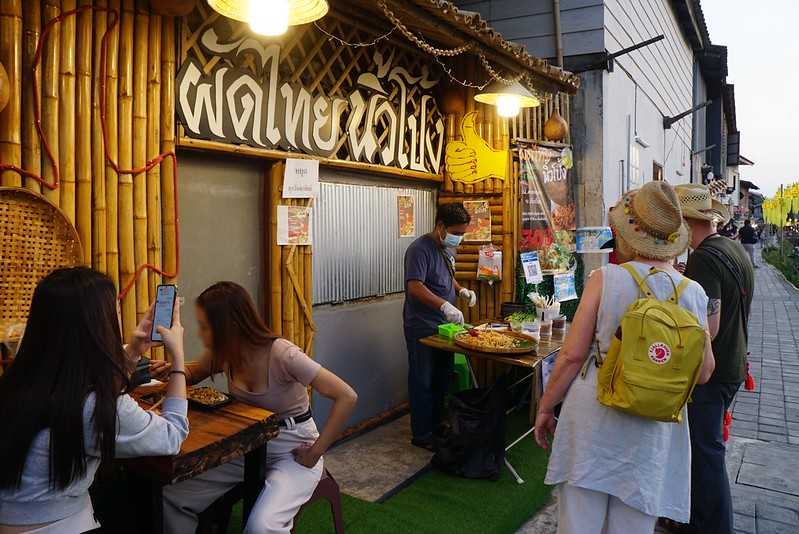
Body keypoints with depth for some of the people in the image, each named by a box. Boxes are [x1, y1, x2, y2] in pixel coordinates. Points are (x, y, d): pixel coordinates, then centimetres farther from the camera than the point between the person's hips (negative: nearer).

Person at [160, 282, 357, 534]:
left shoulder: (282, 355, -26)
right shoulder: (223, 352, -6)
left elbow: (347, 397, -27)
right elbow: (196, 372, 18)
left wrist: (315, 453, -20)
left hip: (292, 451, -6)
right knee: (172, 498, -8)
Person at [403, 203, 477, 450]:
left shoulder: (447, 249, 11)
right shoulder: (420, 249, -18)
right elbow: (415, 286, -29)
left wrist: (461, 290, 6)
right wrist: (444, 305, -39)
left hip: (444, 325, 9)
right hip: (422, 329, -9)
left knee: (442, 379, 17)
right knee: (423, 382, 1)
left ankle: (437, 425, 32)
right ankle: (422, 435, 14)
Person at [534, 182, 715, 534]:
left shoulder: (605, 279, -10)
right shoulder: (693, 293, -2)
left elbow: (572, 355, -10)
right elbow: (703, 372, 4)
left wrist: (545, 407, 4)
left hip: (592, 416, -2)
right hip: (653, 433, 3)